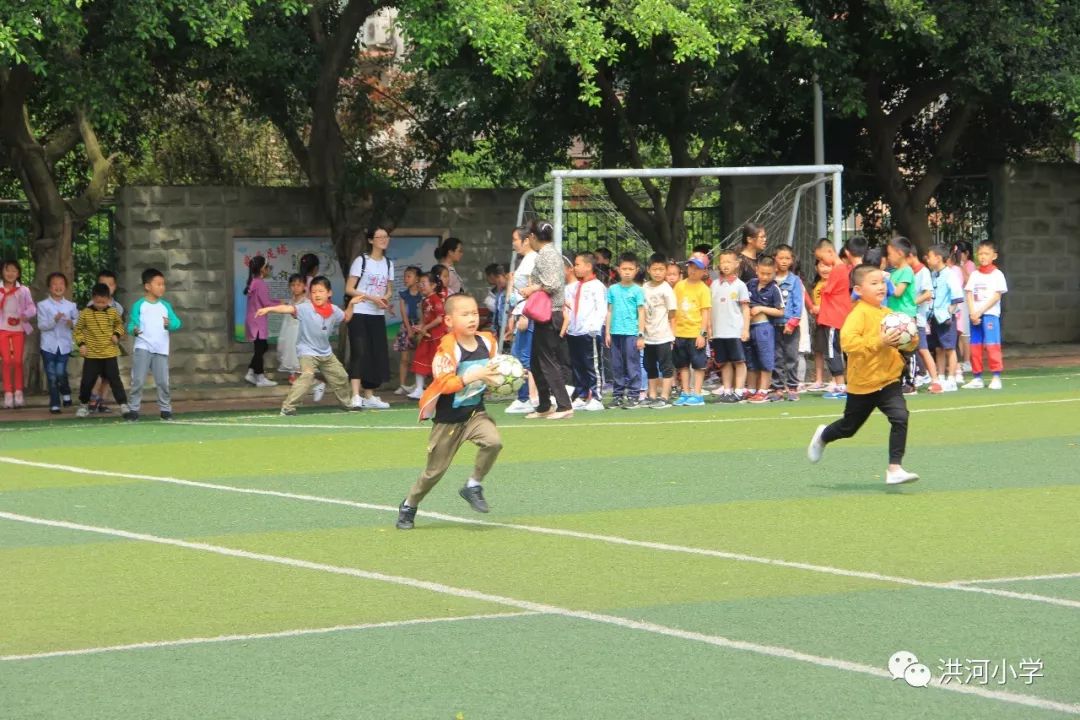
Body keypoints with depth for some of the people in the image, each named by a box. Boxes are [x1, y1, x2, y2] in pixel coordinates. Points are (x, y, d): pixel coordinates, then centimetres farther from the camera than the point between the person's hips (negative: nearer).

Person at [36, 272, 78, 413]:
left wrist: (72, 323, -15)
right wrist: (54, 321, -21)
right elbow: (41, 326, -6)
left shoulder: (71, 306, 4)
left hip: (64, 345, 0)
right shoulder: (43, 305, -1)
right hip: (49, 345, 0)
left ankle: (66, 393, 22)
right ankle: (54, 404, 12)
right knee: (51, 376, 2)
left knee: (60, 373, -7)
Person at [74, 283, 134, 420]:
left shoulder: (113, 313, -1)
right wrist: (81, 344, -8)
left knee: (114, 379, -2)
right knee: (87, 381, 6)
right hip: (91, 354, 0)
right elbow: (78, 330, 4)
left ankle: (124, 405, -1)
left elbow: (119, 324, 17)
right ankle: (84, 405, 26)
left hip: (109, 353, 0)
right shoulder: (85, 314, -5)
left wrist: (117, 334, -2)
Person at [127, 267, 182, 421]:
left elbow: (177, 323, 5)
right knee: (138, 380, -7)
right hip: (143, 348, -3)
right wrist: (134, 330, -28)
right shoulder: (139, 305, -1)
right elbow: (131, 324, -5)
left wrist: (170, 324, -17)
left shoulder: (165, 306, 11)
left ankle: (165, 408, 16)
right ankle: (134, 408, 1)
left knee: (163, 381, 3)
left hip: (161, 350, 3)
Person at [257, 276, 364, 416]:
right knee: (307, 376, -28)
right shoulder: (305, 309, -21)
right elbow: (288, 308, -36)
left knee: (341, 377, 18)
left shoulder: (334, 310, -5)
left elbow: (345, 318, 17)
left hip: (326, 353, 6)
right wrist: (269, 309, -49)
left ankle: (348, 402, 44)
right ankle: (288, 407, -25)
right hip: (308, 352, -6)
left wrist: (351, 304, 1)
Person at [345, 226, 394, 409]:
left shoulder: (388, 264, 12)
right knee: (360, 353, -14)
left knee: (377, 355, 5)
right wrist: (371, 298, -19)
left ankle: (369, 395, 14)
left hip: (378, 315, 6)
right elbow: (349, 289, -8)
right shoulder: (361, 261, -6)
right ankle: (356, 396, -17)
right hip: (359, 313, -6)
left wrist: (385, 298, -6)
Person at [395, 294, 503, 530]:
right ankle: (409, 506, 31)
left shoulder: (487, 342, -3)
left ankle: (474, 487, -3)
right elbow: (444, 383, -29)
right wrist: (474, 376, -37)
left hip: (475, 411, 4)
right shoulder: (448, 347, -21)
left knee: (493, 442, -25)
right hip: (448, 418, -4)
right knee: (435, 470, 6)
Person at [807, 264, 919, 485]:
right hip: (862, 383, -4)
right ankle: (823, 436, 48)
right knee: (849, 427, 14)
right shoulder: (859, 313, -16)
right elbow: (847, 341, -31)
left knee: (900, 417, -18)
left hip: (888, 379, 5)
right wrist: (879, 342, -34)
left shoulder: (888, 314, 6)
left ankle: (894, 468, -15)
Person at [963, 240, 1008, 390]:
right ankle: (977, 378, 12)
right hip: (975, 315, 5)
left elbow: (996, 296, -7)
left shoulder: (997, 274, 0)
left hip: (990, 314, -5)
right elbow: (969, 294, 6)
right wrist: (972, 313, -10)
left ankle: (996, 377, -7)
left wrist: (980, 311, -13)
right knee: (975, 347, 5)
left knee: (992, 346, -10)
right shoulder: (975, 275, 12)